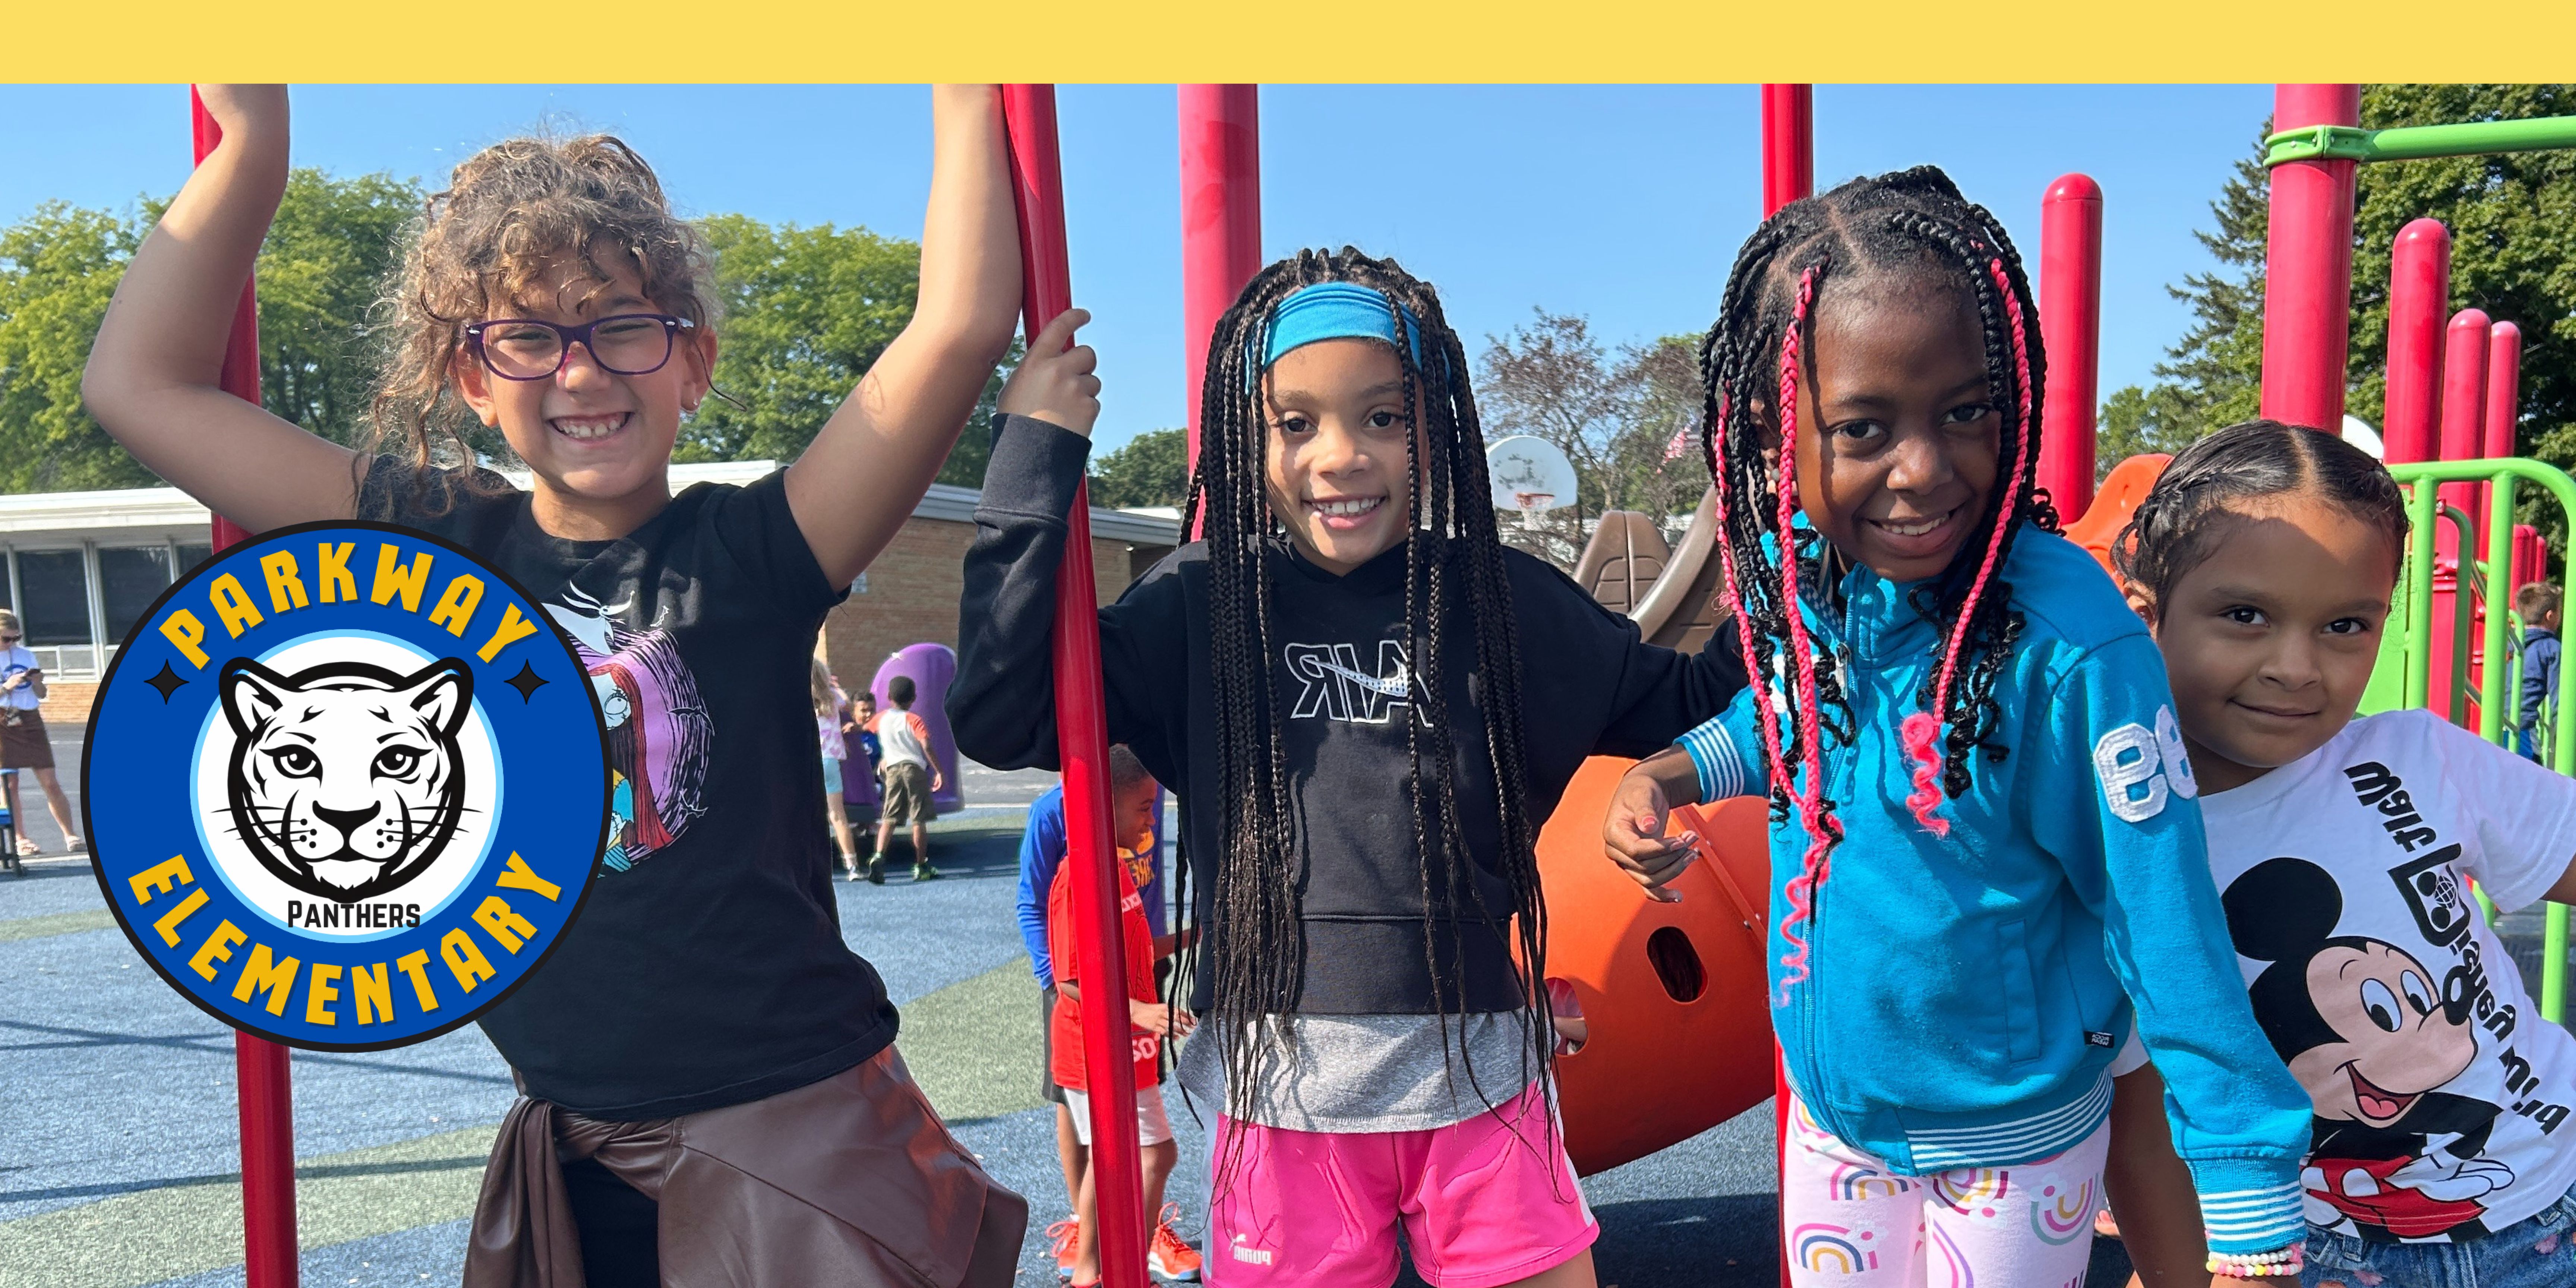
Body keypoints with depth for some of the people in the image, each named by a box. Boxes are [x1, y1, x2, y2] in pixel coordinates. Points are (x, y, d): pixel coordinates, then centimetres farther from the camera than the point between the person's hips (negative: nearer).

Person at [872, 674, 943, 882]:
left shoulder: (881, 720, 9)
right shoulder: (914, 721, -4)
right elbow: (927, 747, -14)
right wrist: (939, 771, -12)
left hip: (892, 769, 3)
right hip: (915, 768, -3)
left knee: (890, 818, 3)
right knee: (919, 820, 2)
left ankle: (878, 856, -19)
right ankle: (921, 867, 5)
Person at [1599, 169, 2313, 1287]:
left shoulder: (2070, 641, -29)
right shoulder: (1788, 574, -14)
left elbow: (2171, 935, -21)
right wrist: (1675, 771, -7)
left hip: (2012, 1145, -5)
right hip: (1829, 1110, 5)